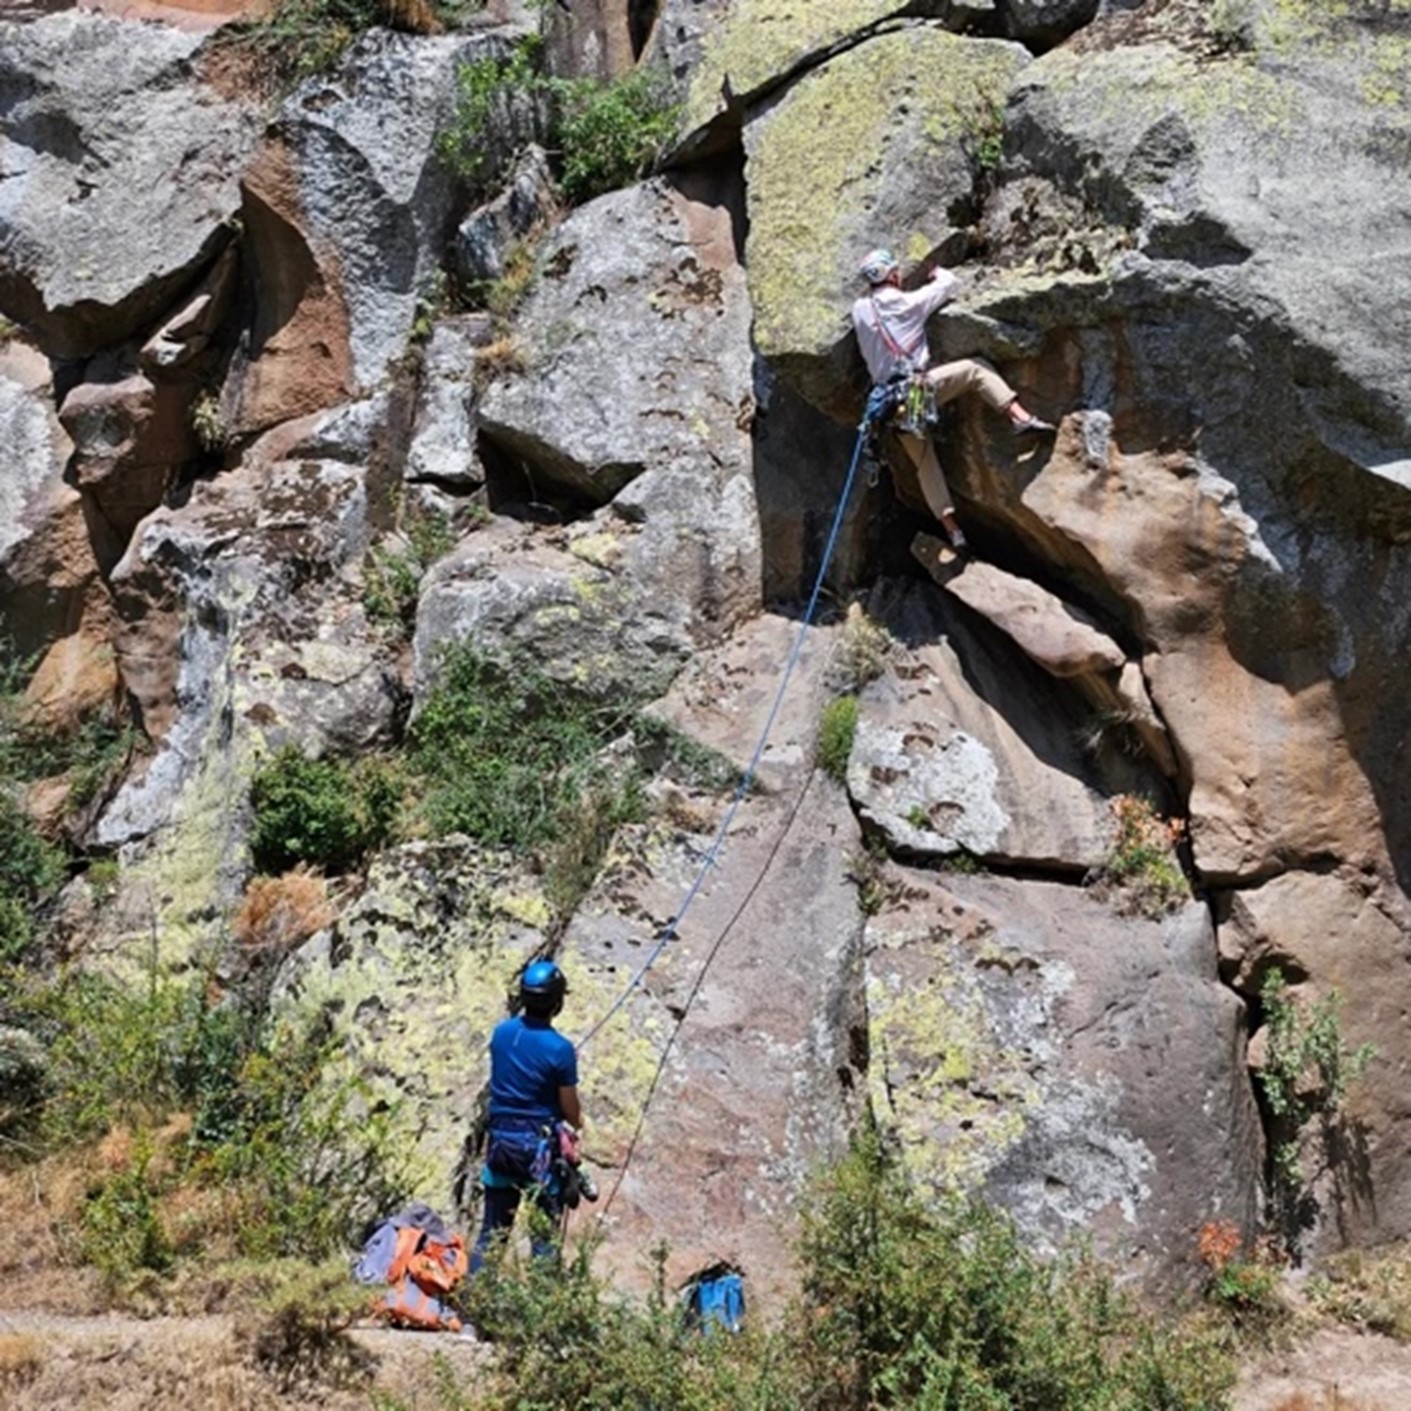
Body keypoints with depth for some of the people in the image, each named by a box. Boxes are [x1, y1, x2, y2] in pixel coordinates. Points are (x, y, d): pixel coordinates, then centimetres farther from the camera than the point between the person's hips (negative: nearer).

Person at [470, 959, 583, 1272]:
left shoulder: (501, 1032, -2)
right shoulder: (560, 1049, -16)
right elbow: (570, 1110, -7)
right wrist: (578, 1122, 14)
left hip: (499, 1138, 5)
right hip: (539, 1144, -5)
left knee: (492, 1230, 14)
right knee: (544, 1235, 5)